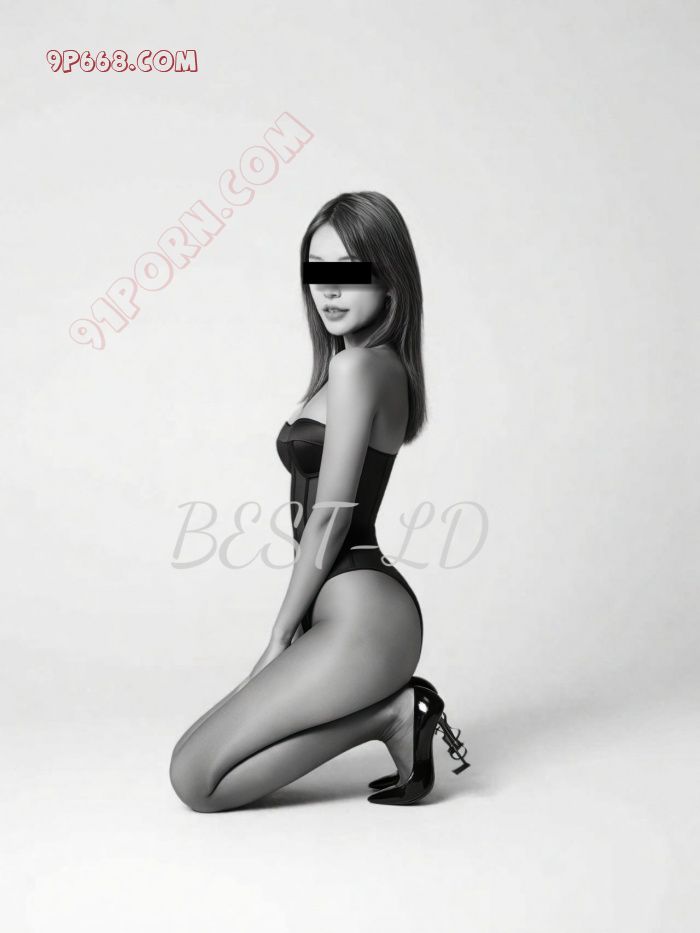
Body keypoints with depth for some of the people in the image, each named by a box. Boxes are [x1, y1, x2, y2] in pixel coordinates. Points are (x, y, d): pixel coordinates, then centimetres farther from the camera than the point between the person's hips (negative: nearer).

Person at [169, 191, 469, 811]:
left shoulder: (356, 368, -14)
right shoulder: (384, 365, 16)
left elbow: (329, 518, -14)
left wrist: (281, 637, -5)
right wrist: (292, 639, 17)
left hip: (359, 617, -10)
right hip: (363, 605, 10)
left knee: (196, 781, -9)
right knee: (194, 752, 14)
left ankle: (386, 714, -5)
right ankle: (387, 705, 9)